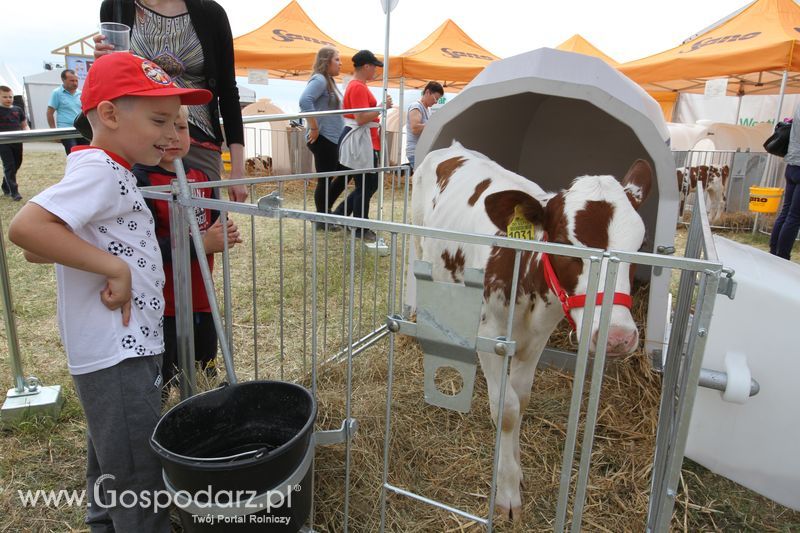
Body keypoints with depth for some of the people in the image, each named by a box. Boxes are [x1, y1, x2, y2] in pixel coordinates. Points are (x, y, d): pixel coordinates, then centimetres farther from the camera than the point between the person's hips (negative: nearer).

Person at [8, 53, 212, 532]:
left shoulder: (111, 172, 12)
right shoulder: (99, 170, -17)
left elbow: (41, 249, 17)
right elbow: (26, 228, -30)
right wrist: (113, 266, -26)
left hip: (130, 348, 10)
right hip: (117, 356, -10)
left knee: (112, 474, 26)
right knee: (141, 486, 3)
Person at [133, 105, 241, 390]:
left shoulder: (199, 176, 6)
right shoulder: (140, 182, -16)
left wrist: (226, 234, -8)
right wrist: (202, 244, -27)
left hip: (201, 299, 7)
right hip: (162, 306, -6)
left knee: (206, 377, 21)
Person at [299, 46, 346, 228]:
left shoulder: (329, 81, 17)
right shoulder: (319, 80, -13)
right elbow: (305, 101, -29)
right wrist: (314, 128, -25)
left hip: (333, 139, 10)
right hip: (323, 140, -10)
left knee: (345, 174, 15)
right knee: (325, 180, -1)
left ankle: (325, 211, 25)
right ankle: (322, 220, 13)